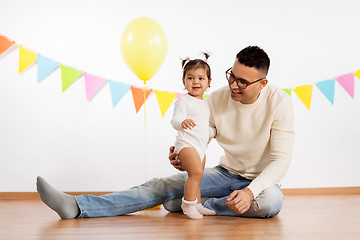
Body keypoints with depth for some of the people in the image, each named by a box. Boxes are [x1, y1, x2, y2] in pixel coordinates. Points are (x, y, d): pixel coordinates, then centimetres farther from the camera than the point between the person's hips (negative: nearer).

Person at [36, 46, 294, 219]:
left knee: (272, 201, -39)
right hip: (226, 173, 2)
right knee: (163, 186, -16)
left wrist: (250, 191, -39)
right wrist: (183, 158, -30)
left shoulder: (279, 102, -19)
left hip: (262, 180, -2)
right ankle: (76, 206, -28)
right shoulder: (217, 99, -8)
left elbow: (281, 158, -23)